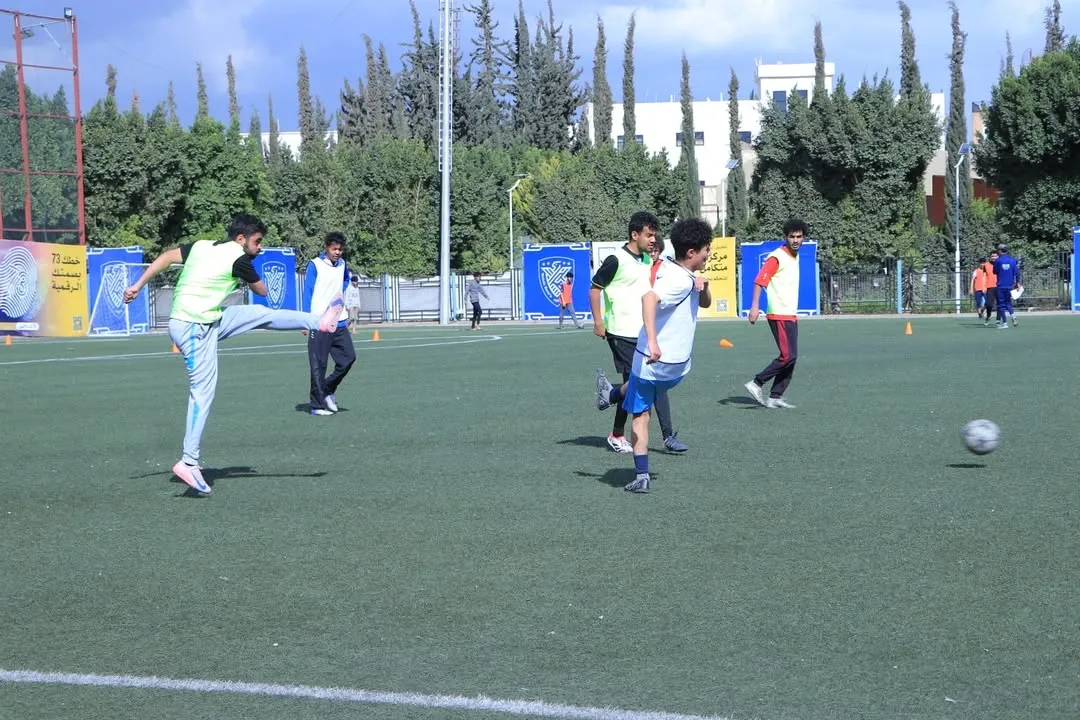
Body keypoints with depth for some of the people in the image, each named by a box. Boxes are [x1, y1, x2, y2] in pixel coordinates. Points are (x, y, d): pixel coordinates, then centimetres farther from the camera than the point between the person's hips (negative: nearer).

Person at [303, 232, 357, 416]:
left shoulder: (342, 265, 11)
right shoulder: (315, 265, -6)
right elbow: (307, 293, -7)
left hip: (339, 323, 6)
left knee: (348, 357, 2)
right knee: (318, 365, -3)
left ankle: (327, 389, 19)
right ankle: (317, 405, 1)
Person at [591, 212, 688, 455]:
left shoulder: (647, 260, 11)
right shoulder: (616, 260, -12)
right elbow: (595, 289, -9)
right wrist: (598, 322, -12)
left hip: (646, 332, 8)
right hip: (622, 334, -8)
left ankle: (668, 436, 2)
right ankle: (617, 436, 12)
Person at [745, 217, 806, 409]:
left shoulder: (795, 256, 14)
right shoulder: (777, 257, -12)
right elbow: (759, 281, -17)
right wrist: (754, 307, -25)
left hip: (791, 315, 9)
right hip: (779, 315, -9)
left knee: (791, 357, 5)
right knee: (788, 356, -14)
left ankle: (775, 397, 8)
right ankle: (757, 384, -5)